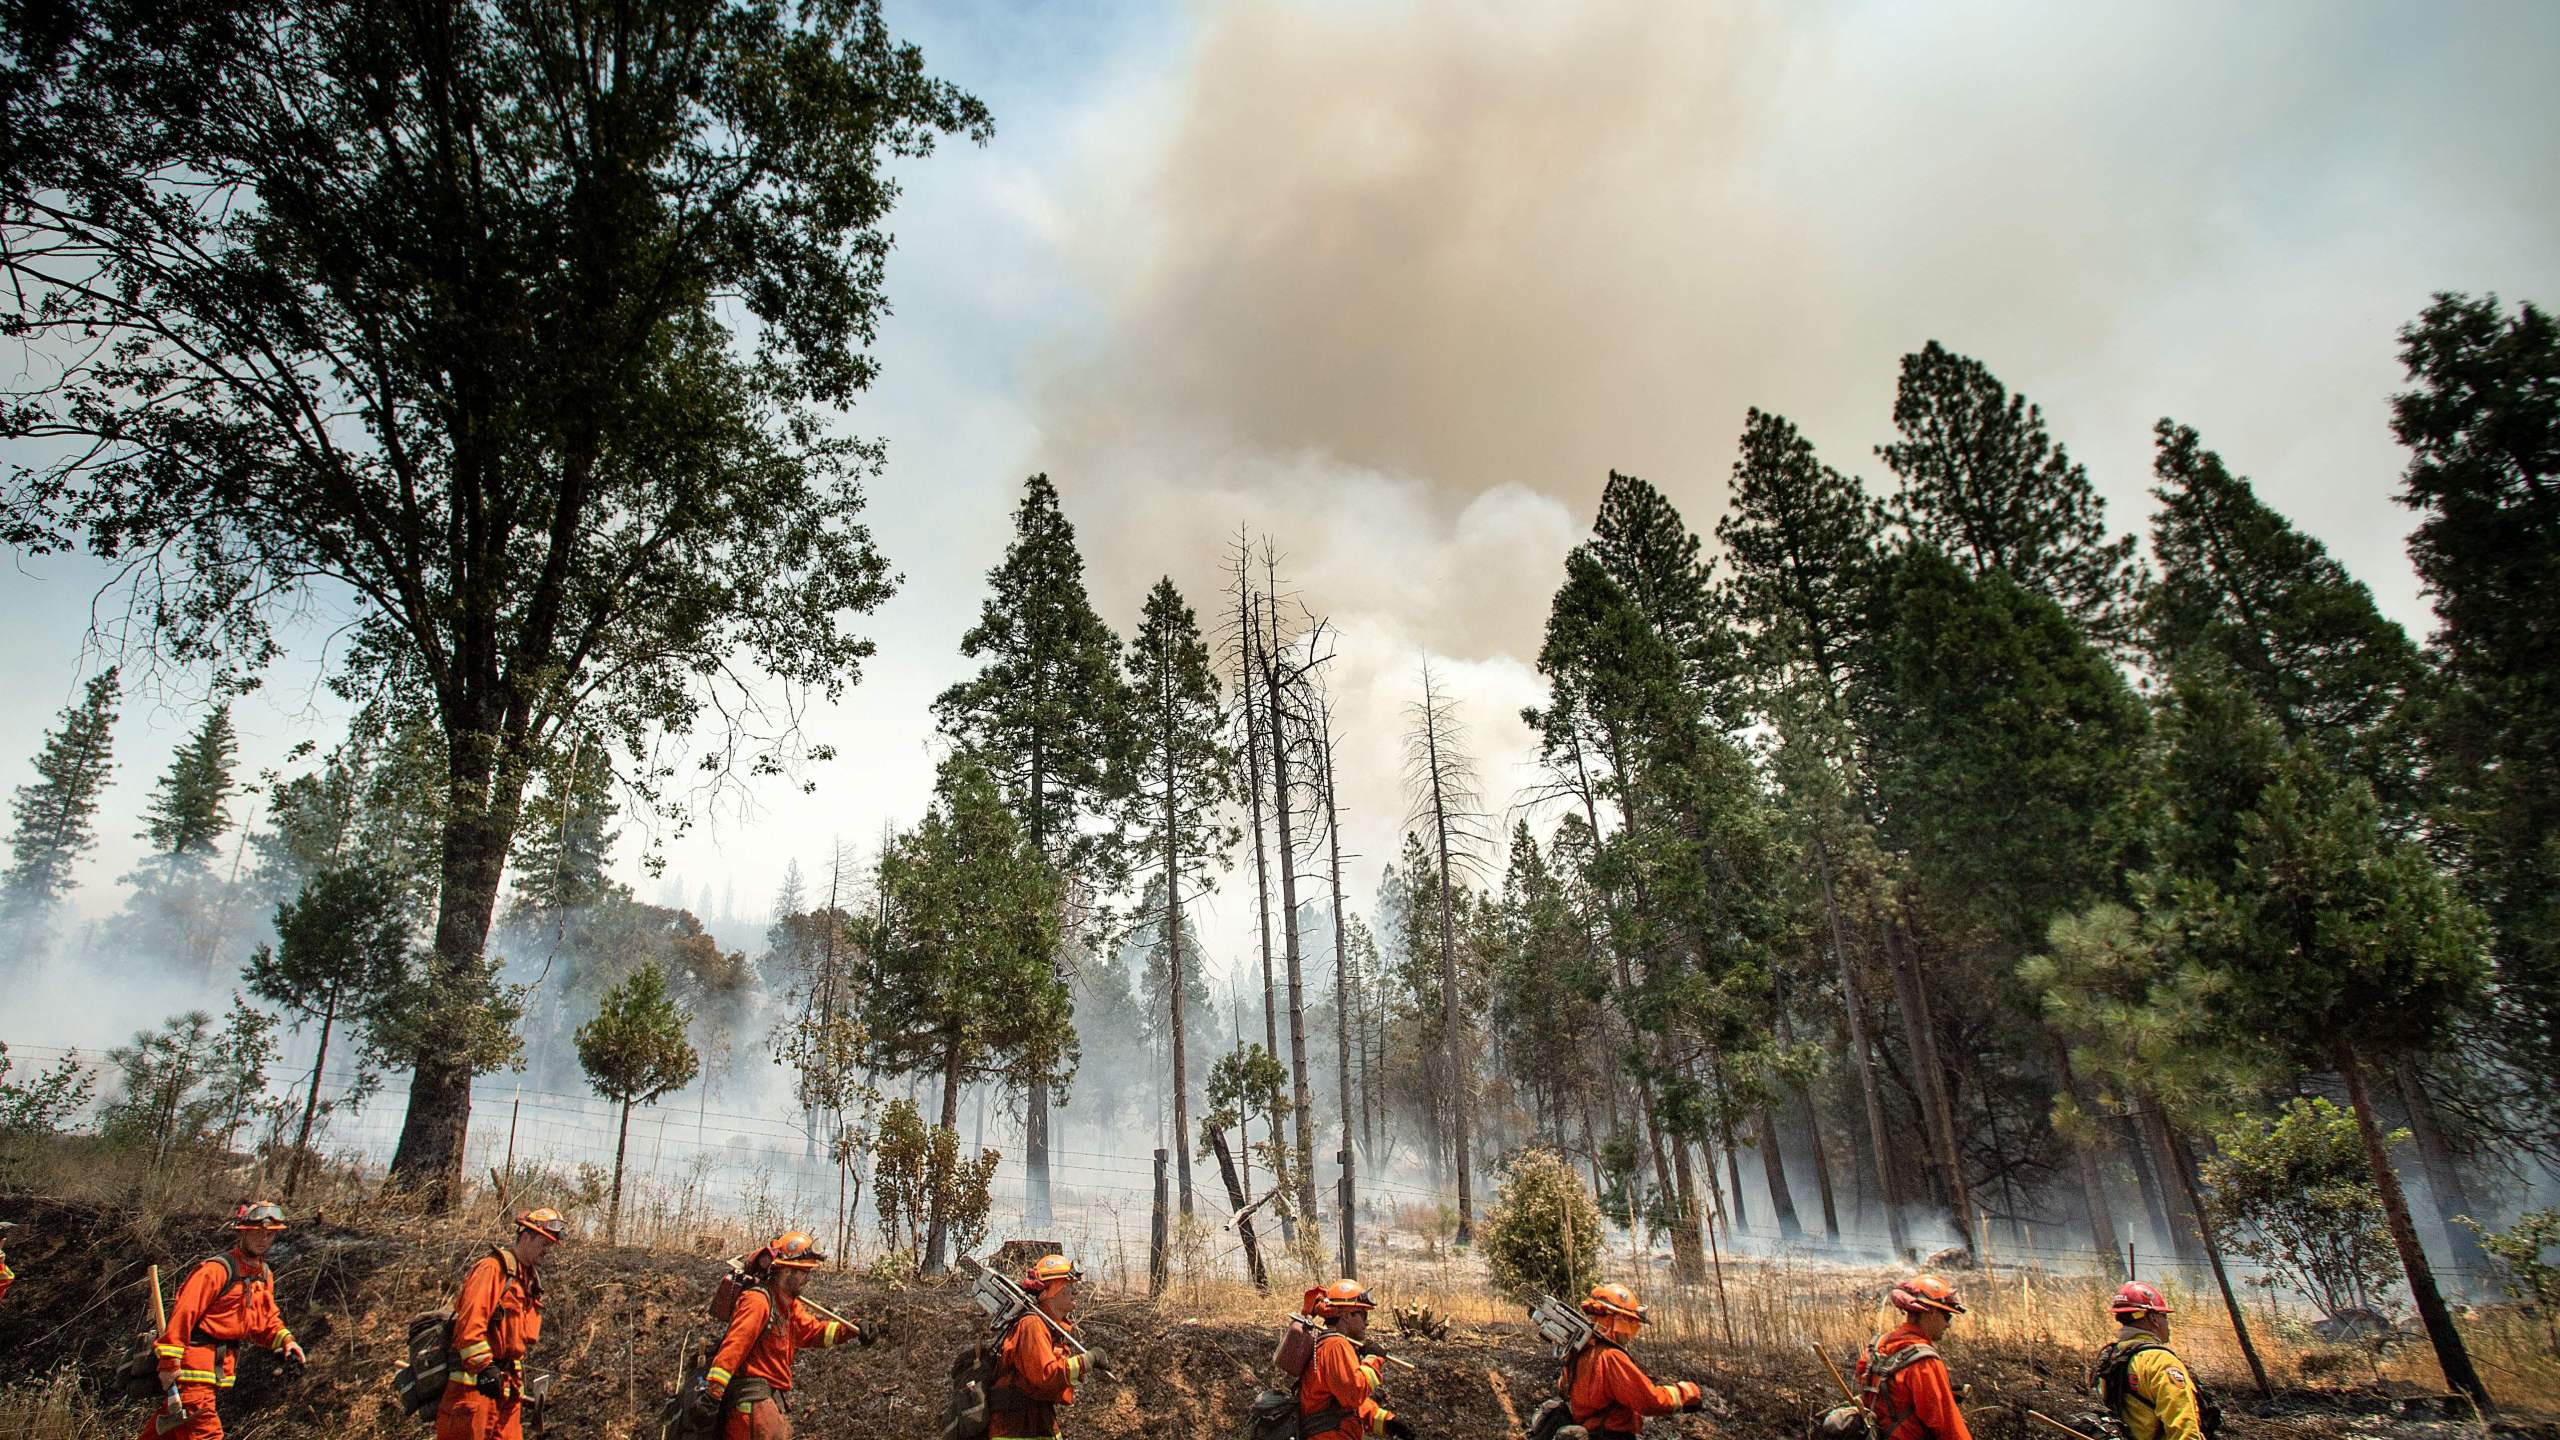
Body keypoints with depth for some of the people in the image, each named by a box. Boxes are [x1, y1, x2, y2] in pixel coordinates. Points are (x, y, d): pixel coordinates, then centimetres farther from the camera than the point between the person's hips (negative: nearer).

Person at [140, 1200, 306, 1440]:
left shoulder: (265, 1276, 12)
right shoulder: (217, 1269, -16)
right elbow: (183, 1313, -20)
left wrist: (285, 1340, 4)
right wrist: (170, 1361, -23)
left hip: (221, 1365, 8)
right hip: (194, 1363, -8)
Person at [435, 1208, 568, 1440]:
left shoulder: (529, 1280, 19)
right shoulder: (493, 1267, -10)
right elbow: (470, 1321, -20)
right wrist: (485, 1367, -25)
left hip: (507, 1386, 9)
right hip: (476, 1384, -9)